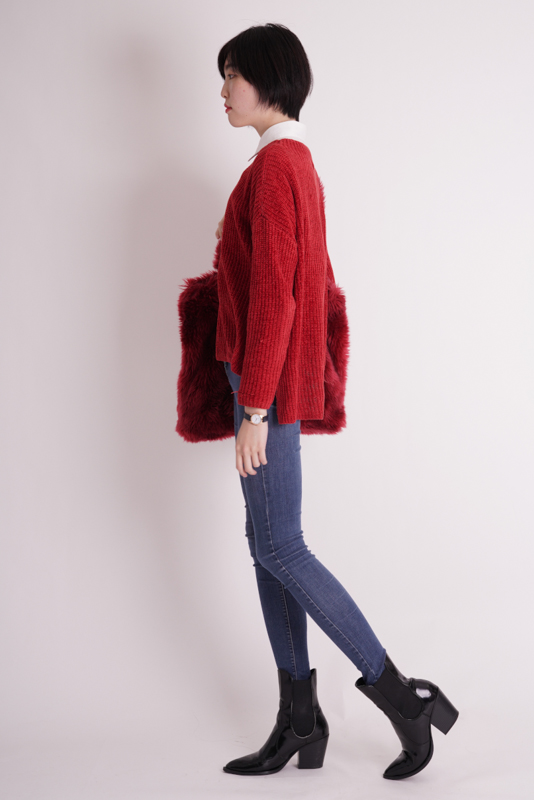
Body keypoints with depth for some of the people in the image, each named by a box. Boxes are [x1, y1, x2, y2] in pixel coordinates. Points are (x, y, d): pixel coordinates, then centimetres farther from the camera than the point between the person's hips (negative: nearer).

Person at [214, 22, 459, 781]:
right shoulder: (298, 164, 15)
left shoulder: (273, 165, -15)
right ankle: (299, 722, 17)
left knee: (279, 549, -4)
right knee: (269, 545, 10)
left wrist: (253, 409, -21)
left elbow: (273, 296, -21)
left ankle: (399, 693, 2)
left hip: (268, 382, -10)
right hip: (276, 377, 10)